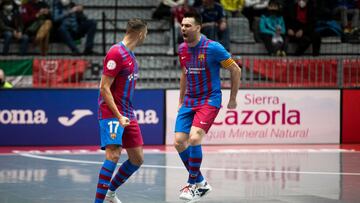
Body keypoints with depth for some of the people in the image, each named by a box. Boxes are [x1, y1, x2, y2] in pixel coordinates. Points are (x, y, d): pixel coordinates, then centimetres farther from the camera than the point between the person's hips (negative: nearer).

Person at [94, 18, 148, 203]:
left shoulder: (130, 55, 14)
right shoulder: (116, 53, -15)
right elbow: (104, 88, -18)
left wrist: (126, 115, 16)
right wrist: (118, 116, -22)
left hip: (127, 115, 9)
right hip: (111, 114, -9)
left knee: (137, 159, 10)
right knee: (113, 155, -21)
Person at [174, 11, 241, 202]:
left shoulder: (212, 47, -15)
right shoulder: (182, 49, 5)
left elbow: (236, 70, -6)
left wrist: (233, 99, -1)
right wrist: (181, 101, 23)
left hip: (209, 100, -7)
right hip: (189, 101, 7)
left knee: (194, 138, -23)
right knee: (179, 142, -3)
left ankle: (194, 185, -7)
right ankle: (200, 182, 14)